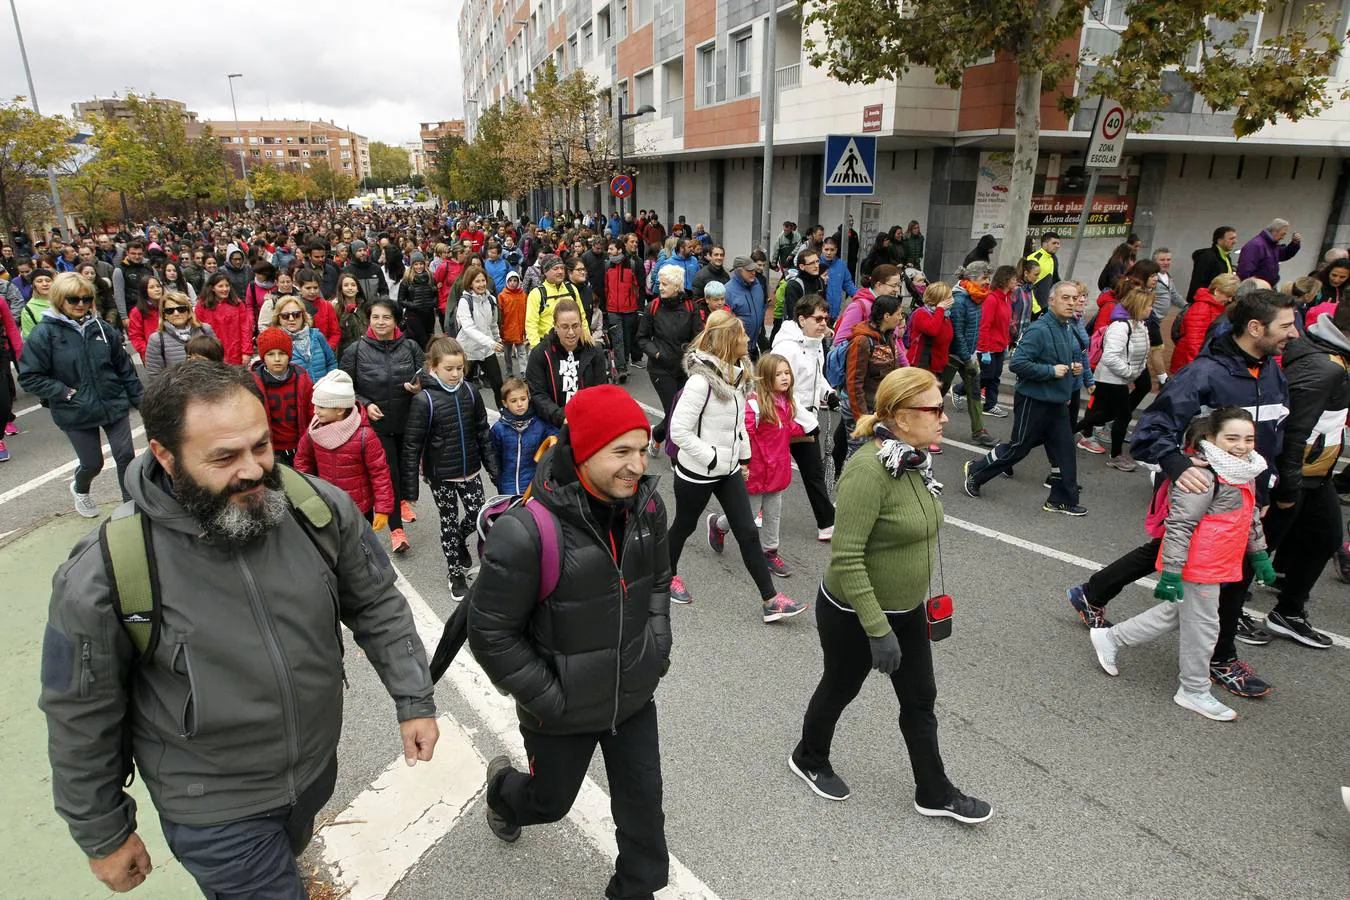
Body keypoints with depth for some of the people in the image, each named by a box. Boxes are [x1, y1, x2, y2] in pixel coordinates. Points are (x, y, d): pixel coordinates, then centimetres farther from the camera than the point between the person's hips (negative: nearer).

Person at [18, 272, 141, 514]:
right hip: (77, 412, -2)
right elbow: (29, 377, -9)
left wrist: (139, 399, 6)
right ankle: (79, 489, 45)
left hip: (115, 404, 2)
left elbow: (124, 367, 6)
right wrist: (64, 393, -16)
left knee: (126, 455, 2)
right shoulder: (43, 333, -10)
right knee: (92, 463, 11)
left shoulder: (101, 328, -1)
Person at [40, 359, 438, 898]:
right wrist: (105, 837, 1)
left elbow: (376, 604, -4)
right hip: (215, 810, -4)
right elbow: (81, 721, -10)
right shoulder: (101, 579, -25)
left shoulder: (321, 508, -19)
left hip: (318, 764, 4)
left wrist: (413, 700, -4)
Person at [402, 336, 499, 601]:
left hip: (469, 471, 3)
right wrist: (410, 487, -12)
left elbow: (483, 432, 6)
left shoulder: (470, 393, -4)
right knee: (449, 523, 9)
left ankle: (460, 541, 41)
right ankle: (456, 574, 28)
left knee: (478, 517, 7)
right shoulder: (423, 400, -16)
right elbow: (412, 446, -13)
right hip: (440, 475, -3)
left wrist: (492, 467, 7)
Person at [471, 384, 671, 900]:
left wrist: (658, 649, 0)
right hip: (563, 711, -3)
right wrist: (547, 697, -17)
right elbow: (491, 633, -20)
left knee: (643, 802, 16)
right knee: (551, 802, 23)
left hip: (635, 697, 4)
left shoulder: (647, 506, -12)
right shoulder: (527, 533, -32)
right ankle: (502, 791, 59)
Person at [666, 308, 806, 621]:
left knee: (748, 532, 6)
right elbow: (679, 430, -25)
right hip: (697, 472, -7)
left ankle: (771, 600, 11)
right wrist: (712, 458, -22)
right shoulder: (701, 381, -24)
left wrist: (744, 457, 12)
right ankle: (668, 575, 43)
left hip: (729, 470, 7)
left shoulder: (737, 373, 2)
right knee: (685, 526, 16)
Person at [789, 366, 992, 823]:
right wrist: (878, 631, -28)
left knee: (921, 699, 18)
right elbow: (846, 559, -30)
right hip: (854, 615, -7)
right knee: (840, 689, 17)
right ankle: (808, 759, 45)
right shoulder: (868, 469, -30)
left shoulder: (912, 459, -2)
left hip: (907, 610, 8)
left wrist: (925, 594, 21)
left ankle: (934, 793, 38)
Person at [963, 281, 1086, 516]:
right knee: (1019, 447, 3)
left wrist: (1076, 368, 4)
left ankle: (1063, 500, 20)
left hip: (1058, 402, 8)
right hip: (1034, 400, -8)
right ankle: (975, 471, 22)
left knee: (1064, 451, 9)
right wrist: (1051, 371, -23)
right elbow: (1017, 363, -26)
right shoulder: (1039, 330, -20)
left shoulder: (1069, 330, 10)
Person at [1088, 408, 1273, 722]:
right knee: (1202, 625, 5)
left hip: (1218, 565, 10)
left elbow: (1252, 517, 24)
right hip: (1197, 566, -10)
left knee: (1175, 613, 20)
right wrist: (1171, 572, -25)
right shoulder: (1203, 476, -23)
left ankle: (1111, 638, 31)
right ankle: (1194, 691, 24)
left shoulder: (1244, 474, 9)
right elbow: (1179, 525, -25)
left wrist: (1259, 555, 28)